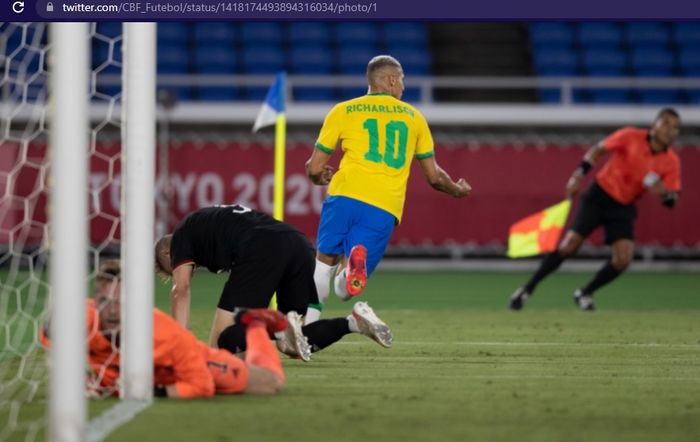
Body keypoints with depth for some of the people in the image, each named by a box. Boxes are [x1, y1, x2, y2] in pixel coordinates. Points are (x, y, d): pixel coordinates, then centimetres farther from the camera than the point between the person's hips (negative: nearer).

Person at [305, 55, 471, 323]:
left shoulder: (343, 111, 15)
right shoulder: (413, 116, 20)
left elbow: (315, 169, 16)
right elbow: (434, 177, 23)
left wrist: (319, 178, 40)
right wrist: (457, 190, 45)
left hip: (346, 194, -1)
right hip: (385, 209, 1)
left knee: (324, 262, 15)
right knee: (345, 288, 2)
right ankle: (355, 267, -34)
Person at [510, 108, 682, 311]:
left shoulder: (671, 162, -8)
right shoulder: (630, 137, -15)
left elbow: (671, 200, -5)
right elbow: (597, 150, -3)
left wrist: (664, 193, -28)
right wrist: (579, 174, -14)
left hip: (624, 208, 3)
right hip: (599, 197, -3)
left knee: (623, 260, -13)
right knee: (568, 246, -10)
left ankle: (584, 293, 13)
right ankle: (527, 289, 5)